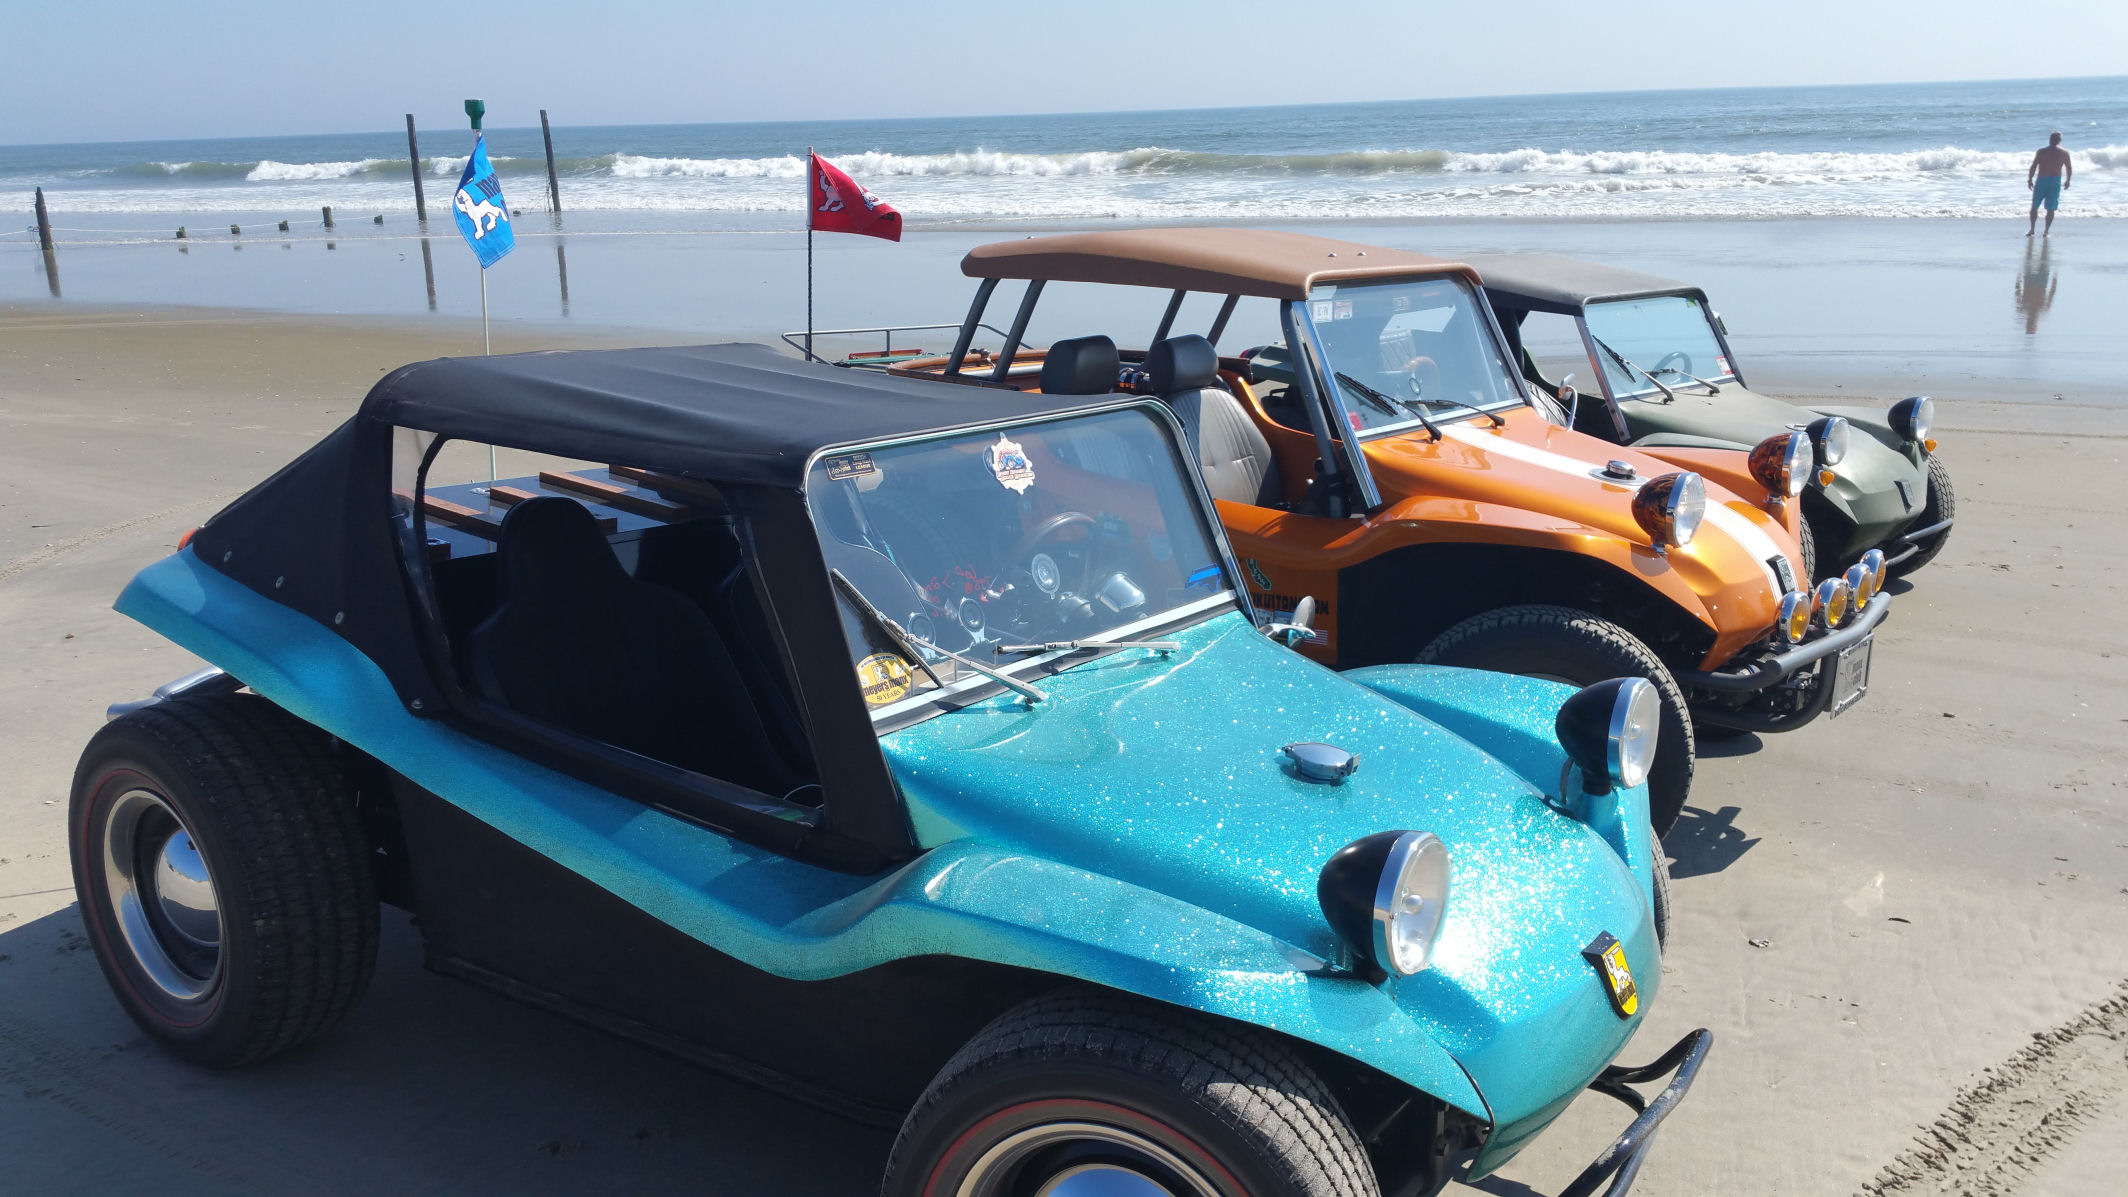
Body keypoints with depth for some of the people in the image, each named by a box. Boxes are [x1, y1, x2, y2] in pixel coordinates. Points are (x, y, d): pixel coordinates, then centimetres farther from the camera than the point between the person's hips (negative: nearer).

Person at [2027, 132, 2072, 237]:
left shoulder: (2041, 151, -1)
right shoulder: (2064, 152, 3)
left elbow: (2033, 167, -5)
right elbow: (2069, 169, 8)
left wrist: (2029, 179, 6)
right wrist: (2067, 181, 21)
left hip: (2041, 180, -1)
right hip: (2055, 181, 1)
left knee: (2034, 207, 12)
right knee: (2050, 209, 4)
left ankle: (2031, 230, 10)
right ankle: (2046, 231, -1)